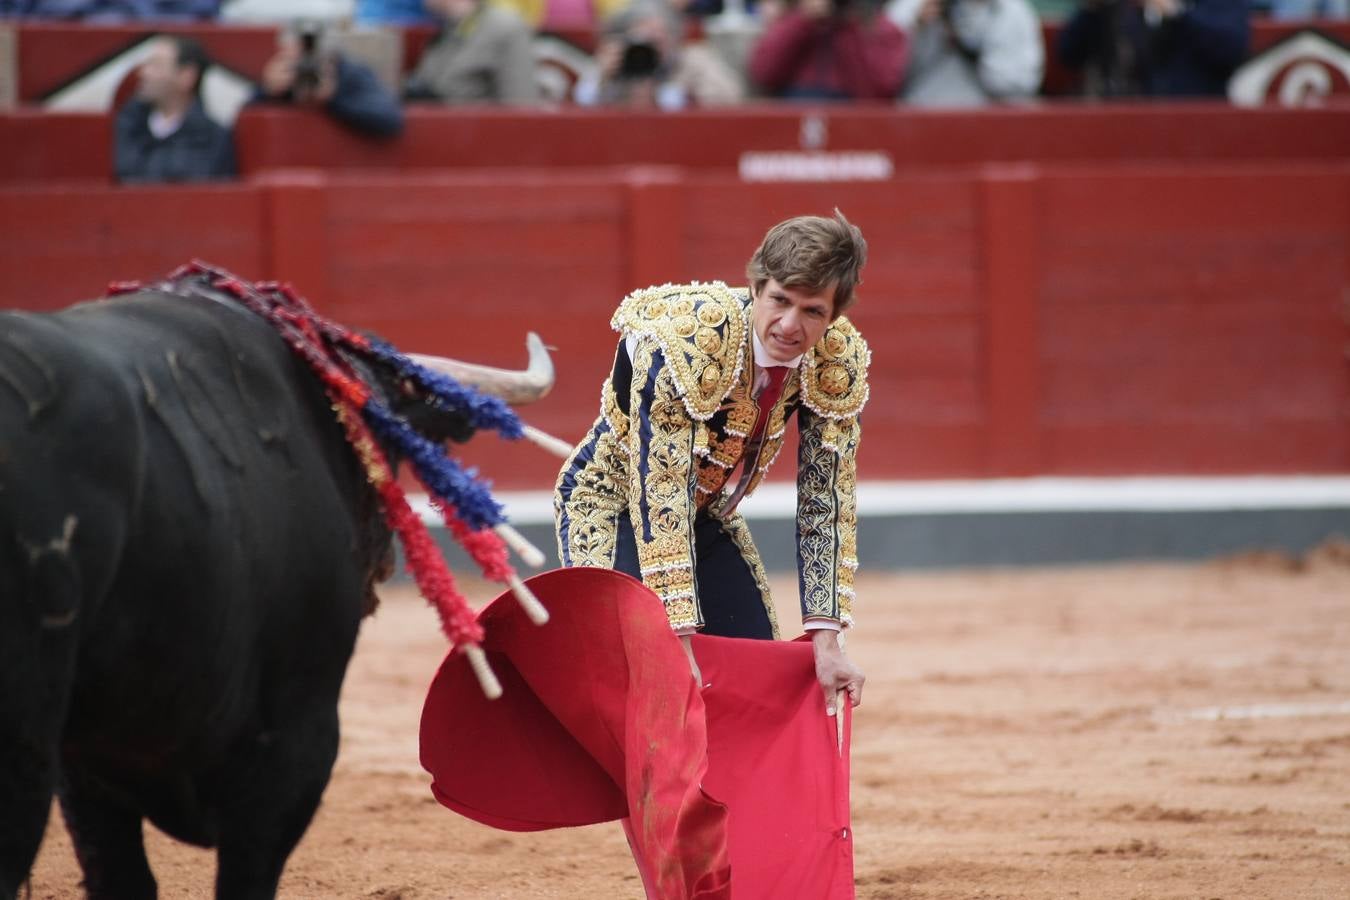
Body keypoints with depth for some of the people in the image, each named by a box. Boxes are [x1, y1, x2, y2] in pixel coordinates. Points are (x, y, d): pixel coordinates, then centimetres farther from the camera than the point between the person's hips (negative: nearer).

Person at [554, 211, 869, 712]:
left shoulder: (838, 361, -18)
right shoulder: (685, 342, -35)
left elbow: (826, 502, -11)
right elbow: (659, 494, -35)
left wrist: (825, 641, -17)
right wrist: (679, 644, -38)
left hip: (708, 517, 6)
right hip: (612, 507, -6)